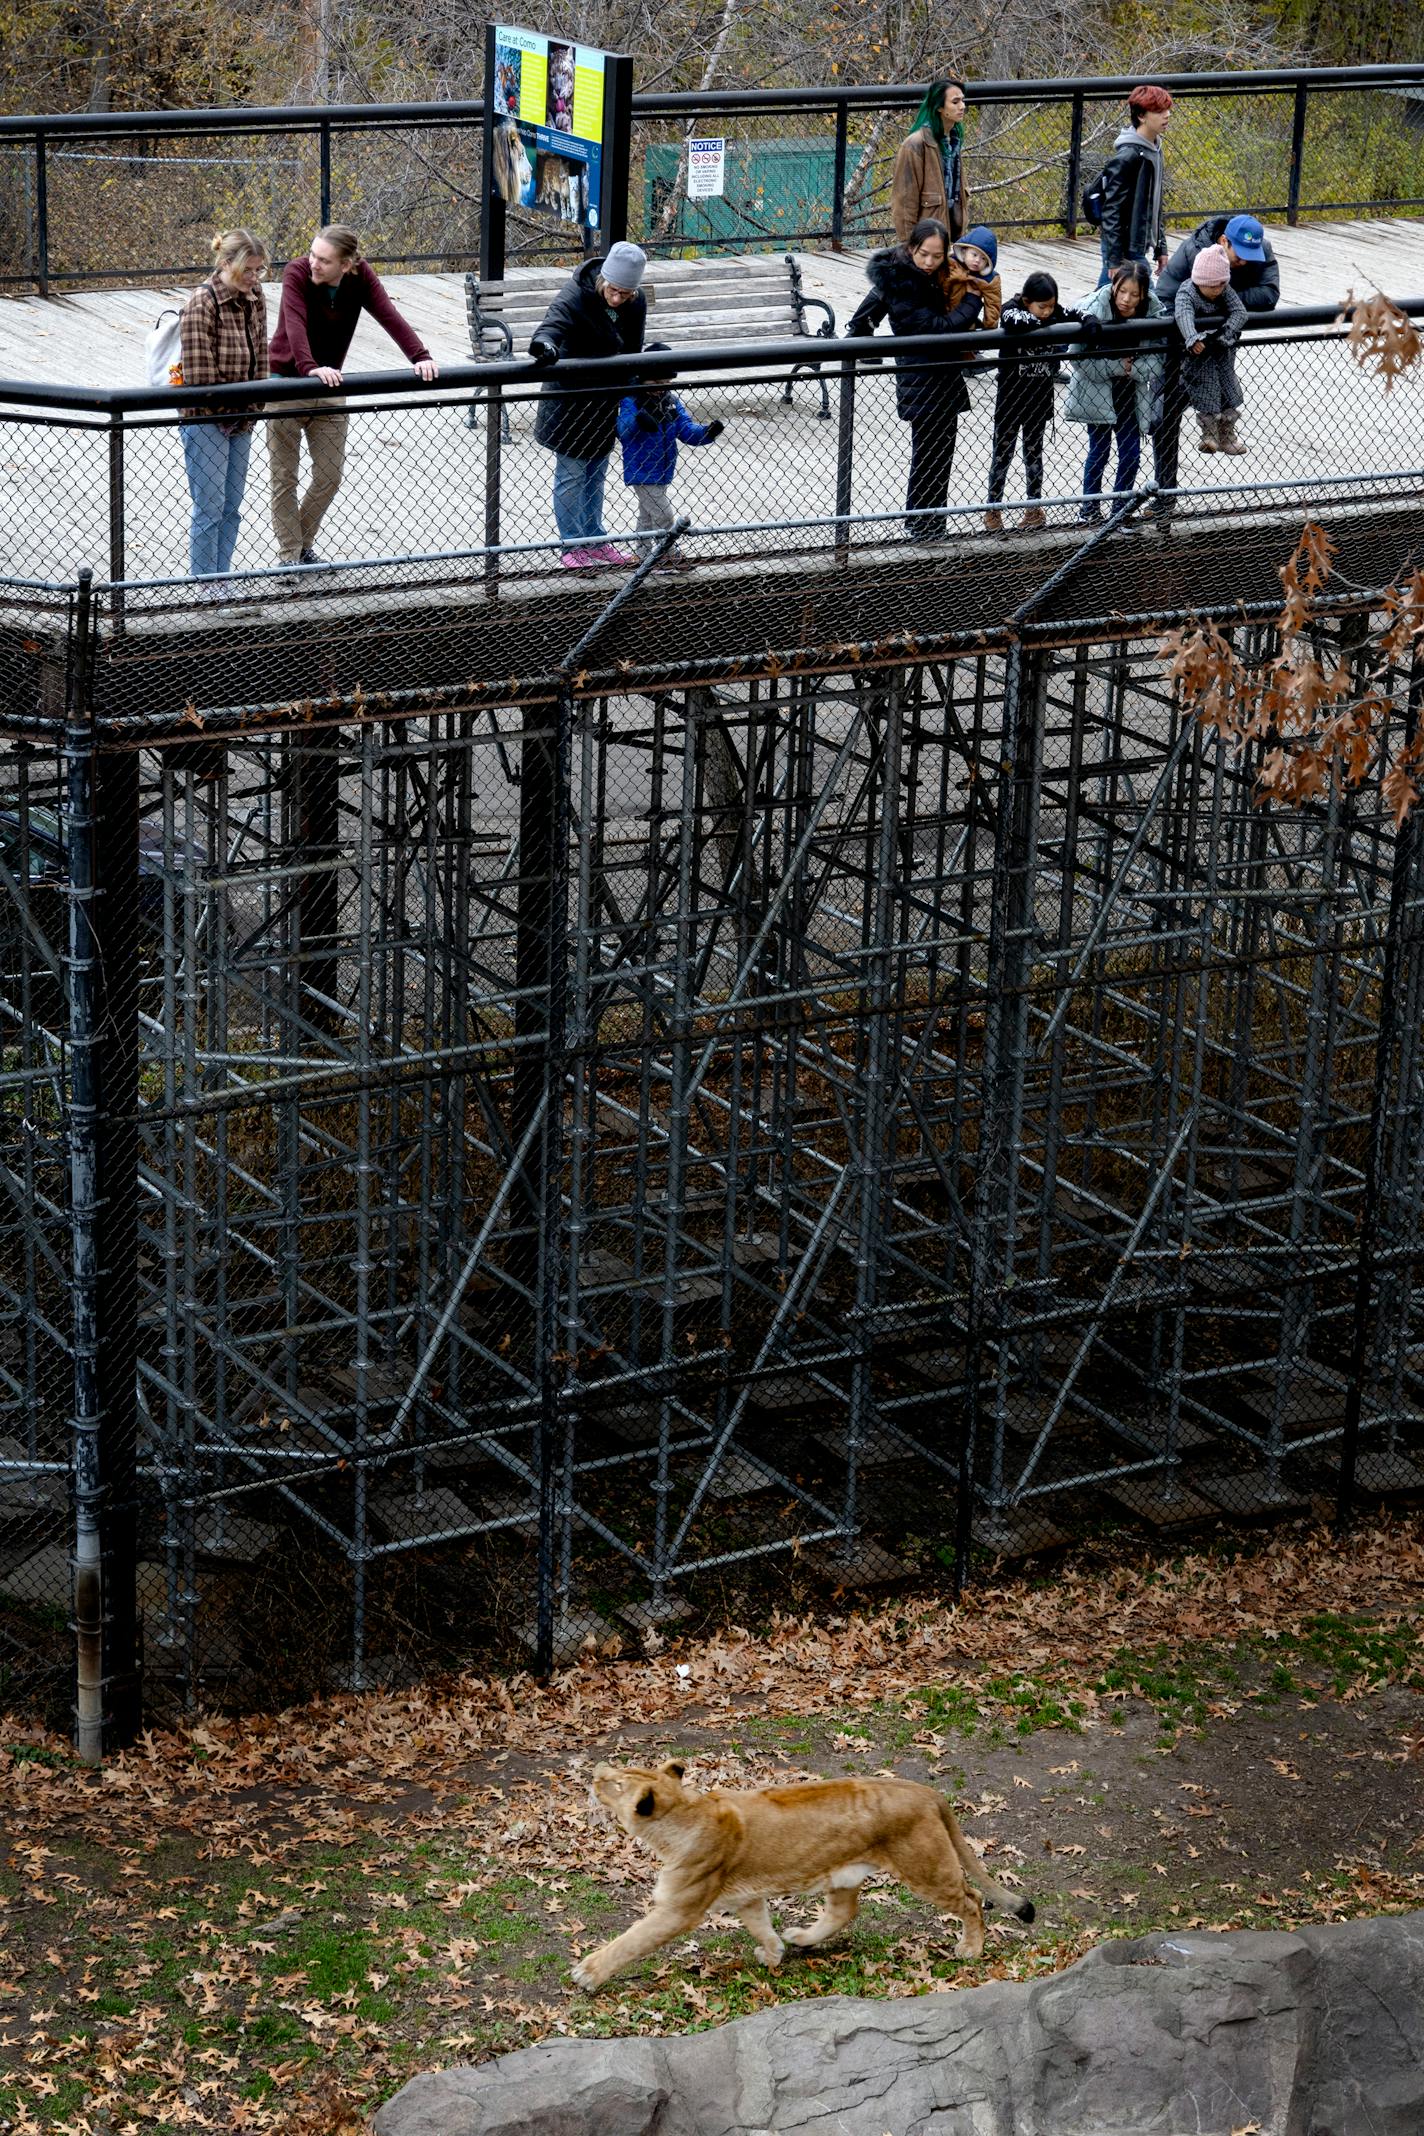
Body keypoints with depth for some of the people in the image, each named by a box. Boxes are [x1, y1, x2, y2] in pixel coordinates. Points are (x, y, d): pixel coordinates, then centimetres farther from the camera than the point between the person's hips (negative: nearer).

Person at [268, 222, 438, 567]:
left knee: (330, 477, 8)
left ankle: (303, 547, 27)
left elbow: (389, 317, -22)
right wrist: (310, 368, -52)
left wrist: (420, 357, -37)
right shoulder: (297, 273, -21)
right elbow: (294, 323, -36)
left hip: (328, 385, 4)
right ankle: (289, 558, 14)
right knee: (284, 477, 4)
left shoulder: (361, 278, -11)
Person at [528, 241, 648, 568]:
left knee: (597, 471, 18)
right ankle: (572, 545, 9)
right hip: (569, 397, -6)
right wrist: (545, 343, -65)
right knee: (571, 472, -1)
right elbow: (554, 321, -41)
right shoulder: (576, 295, -24)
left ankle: (595, 539, 30)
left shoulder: (636, 304, -5)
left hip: (605, 397, 6)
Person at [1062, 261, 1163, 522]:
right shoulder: (1096, 309, -20)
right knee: (1099, 452, 3)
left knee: (1131, 454, 4)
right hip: (1098, 394, -2)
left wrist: (1132, 368, -24)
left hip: (1130, 395, 3)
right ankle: (1090, 507, 21)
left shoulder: (1151, 310, -13)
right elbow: (1080, 359, -23)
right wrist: (1118, 366, -26)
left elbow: (1155, 362, -11)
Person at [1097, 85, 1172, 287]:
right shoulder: (1127, 157, -17)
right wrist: (1114, 260, -21)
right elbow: (1111, 210, -18)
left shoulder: (1154, 151, 12)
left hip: (1141, 247, 9)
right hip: (1126, 250, -9)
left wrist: (1161, 248, 19)